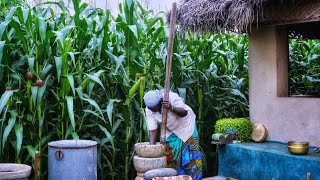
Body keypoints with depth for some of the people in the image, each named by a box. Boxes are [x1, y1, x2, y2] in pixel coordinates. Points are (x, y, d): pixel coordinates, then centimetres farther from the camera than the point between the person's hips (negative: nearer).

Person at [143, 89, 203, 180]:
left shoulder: (171, 97, -33)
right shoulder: (149, 110, -20)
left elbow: (184, 113, -35)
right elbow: (152, 130, -18)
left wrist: (171, 108, -53)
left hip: (185, 125, -4)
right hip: (170, 130, 4)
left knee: (190, 155, -2)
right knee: (169, 156, 2)